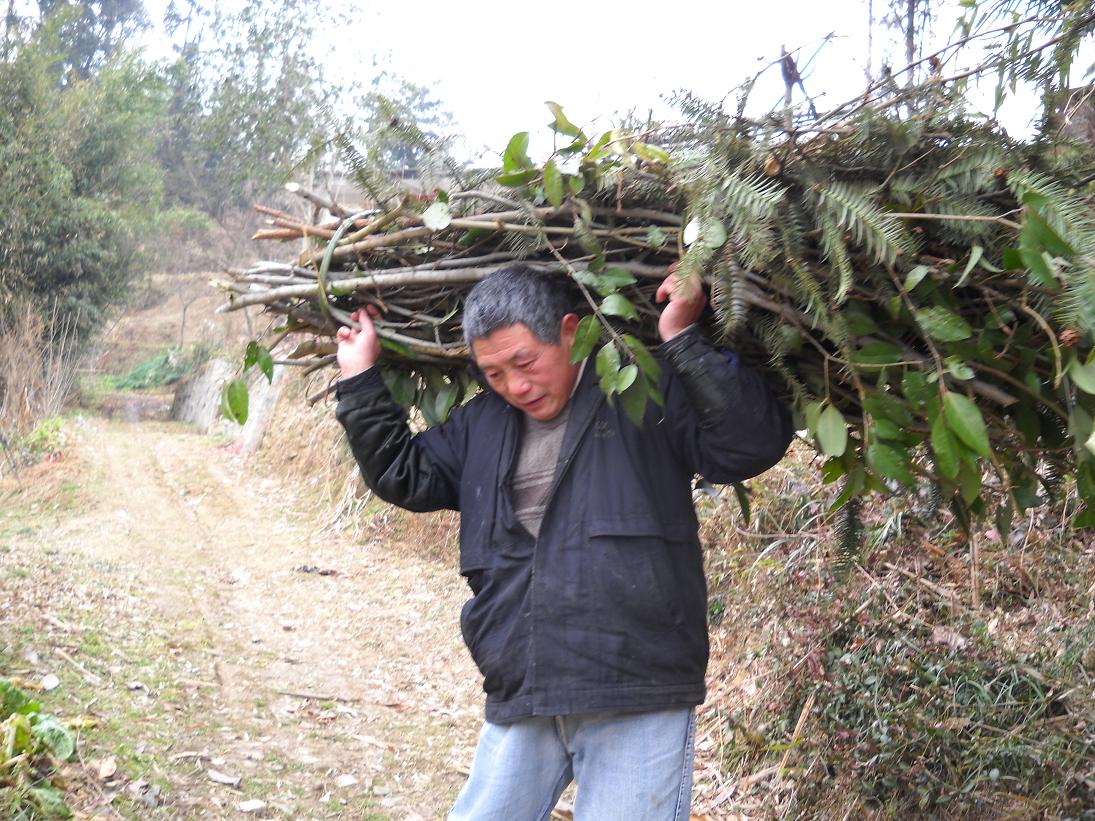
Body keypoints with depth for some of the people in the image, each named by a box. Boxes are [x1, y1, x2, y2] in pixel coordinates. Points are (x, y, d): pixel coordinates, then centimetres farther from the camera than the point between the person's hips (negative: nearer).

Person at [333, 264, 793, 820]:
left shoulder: (649, 394, -2)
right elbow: (403, 476, 21)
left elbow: (754, 444, -12)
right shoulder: (482, 423, 15)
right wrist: (361, 380, 14)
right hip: (519, 702, 6)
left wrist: (684, 340, -18)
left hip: (638, 701, -5)